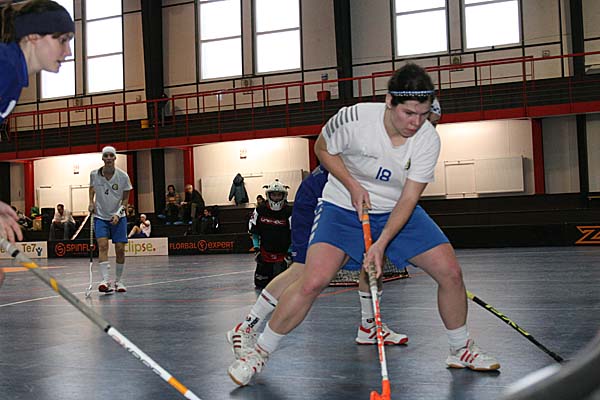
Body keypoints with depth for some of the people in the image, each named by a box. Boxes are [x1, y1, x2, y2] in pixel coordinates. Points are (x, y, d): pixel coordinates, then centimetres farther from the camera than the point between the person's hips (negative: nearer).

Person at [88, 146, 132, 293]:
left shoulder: (123, 176, -10)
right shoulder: (94, 174, -6)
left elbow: (125, 199, -1)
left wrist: (118, 214, -14)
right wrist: (91, 202, 2)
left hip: (118, 217, 0)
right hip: (100, 216, 0)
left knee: (120, 249, -2)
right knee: (102, 245, -18)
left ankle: (118, 281, 14)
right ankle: (105, 280, -24)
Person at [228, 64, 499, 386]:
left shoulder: (428, 139, -16)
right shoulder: (354, 119, -24)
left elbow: (409, 198, -17)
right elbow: (323, 148, -4)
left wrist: (381, 244, -28)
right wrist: (352, 185, -17)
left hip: (397, 211, 3)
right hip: (343, 206, -3)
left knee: (450, 272, -8)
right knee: (313, 281, -22)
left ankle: (461, 351, 17)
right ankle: (260, 351, -2)